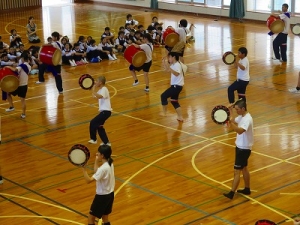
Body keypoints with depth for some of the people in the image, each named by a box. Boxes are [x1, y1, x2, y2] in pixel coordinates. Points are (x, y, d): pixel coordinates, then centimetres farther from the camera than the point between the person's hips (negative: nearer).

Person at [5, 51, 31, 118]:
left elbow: (15, 69, -35)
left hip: (19, 85, -6)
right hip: (24, 85, 6)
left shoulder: (22, 65, -18)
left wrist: (8, 67, -22)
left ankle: (11, 106, 9)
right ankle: (23, 114, 11)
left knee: (8, 93, 13)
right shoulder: (29, 66, 5)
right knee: (23, 100, 10)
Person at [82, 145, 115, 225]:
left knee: (90, 219, 5)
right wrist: (96, 160, 6)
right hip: (110, 194, 9)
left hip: (102, 197, -9)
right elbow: (96, 172, 11)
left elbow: (88, 180, -29)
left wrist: (83, 168, -29)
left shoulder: (103, 168, -27)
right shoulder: (110, 164, 0)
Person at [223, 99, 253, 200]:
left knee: (237, 171, -8)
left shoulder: (247, 119, -26)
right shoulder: (241, 116, 4)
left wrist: (230, 122, -53)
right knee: (244, 168, 20)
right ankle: (247, 189, 32)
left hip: (244, 149, -10)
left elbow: (240, 131, -41)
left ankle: (231, 193, -6)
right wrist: (230, 112, -4)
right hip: (241, 147, 10)